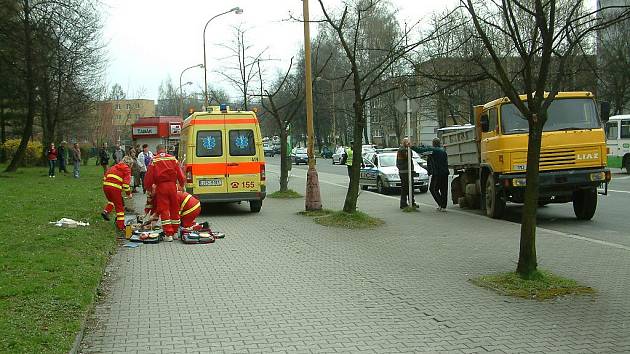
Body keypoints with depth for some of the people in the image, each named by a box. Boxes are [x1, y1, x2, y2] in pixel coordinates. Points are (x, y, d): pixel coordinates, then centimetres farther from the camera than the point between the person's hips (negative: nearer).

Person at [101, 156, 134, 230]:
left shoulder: (114, 167, 24)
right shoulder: (127, 169, 5)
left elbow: (105, 177, 21)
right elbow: (126, 182, -4)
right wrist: (128, 193, 6)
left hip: (105, 185, 6)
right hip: (115, 188, -6)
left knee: (111, 200, 34)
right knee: (119, 206, 8)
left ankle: (106, 211, 11)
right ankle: (121, 226, 10)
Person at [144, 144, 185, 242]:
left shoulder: (154, 160, 1)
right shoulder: (173, 159, 7)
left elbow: (149, 176, -2)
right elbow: (180, 173, 6)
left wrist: (148, 188, 11)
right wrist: (182, 185, 19)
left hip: (161, 186, -2)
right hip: (172, 185, 2)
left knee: (164, 210, 0)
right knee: (174, 209, 14)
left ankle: (168, 234, -6)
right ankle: (174, 232, 21)